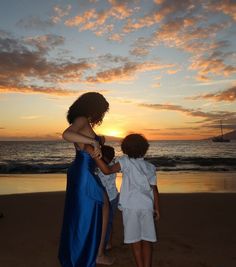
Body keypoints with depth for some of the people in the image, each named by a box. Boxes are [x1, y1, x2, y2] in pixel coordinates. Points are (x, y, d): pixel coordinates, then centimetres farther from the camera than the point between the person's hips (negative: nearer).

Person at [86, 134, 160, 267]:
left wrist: (94, 154, -22)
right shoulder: (150, 167, 3)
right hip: (147, 206, 3)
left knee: (135, 240, 10)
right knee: (147, 240, 12)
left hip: (131, 207, -3)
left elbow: (107, 170, -22)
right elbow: (155, 190, 5)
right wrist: (157, 208, 15)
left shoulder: (126, 161, -8)